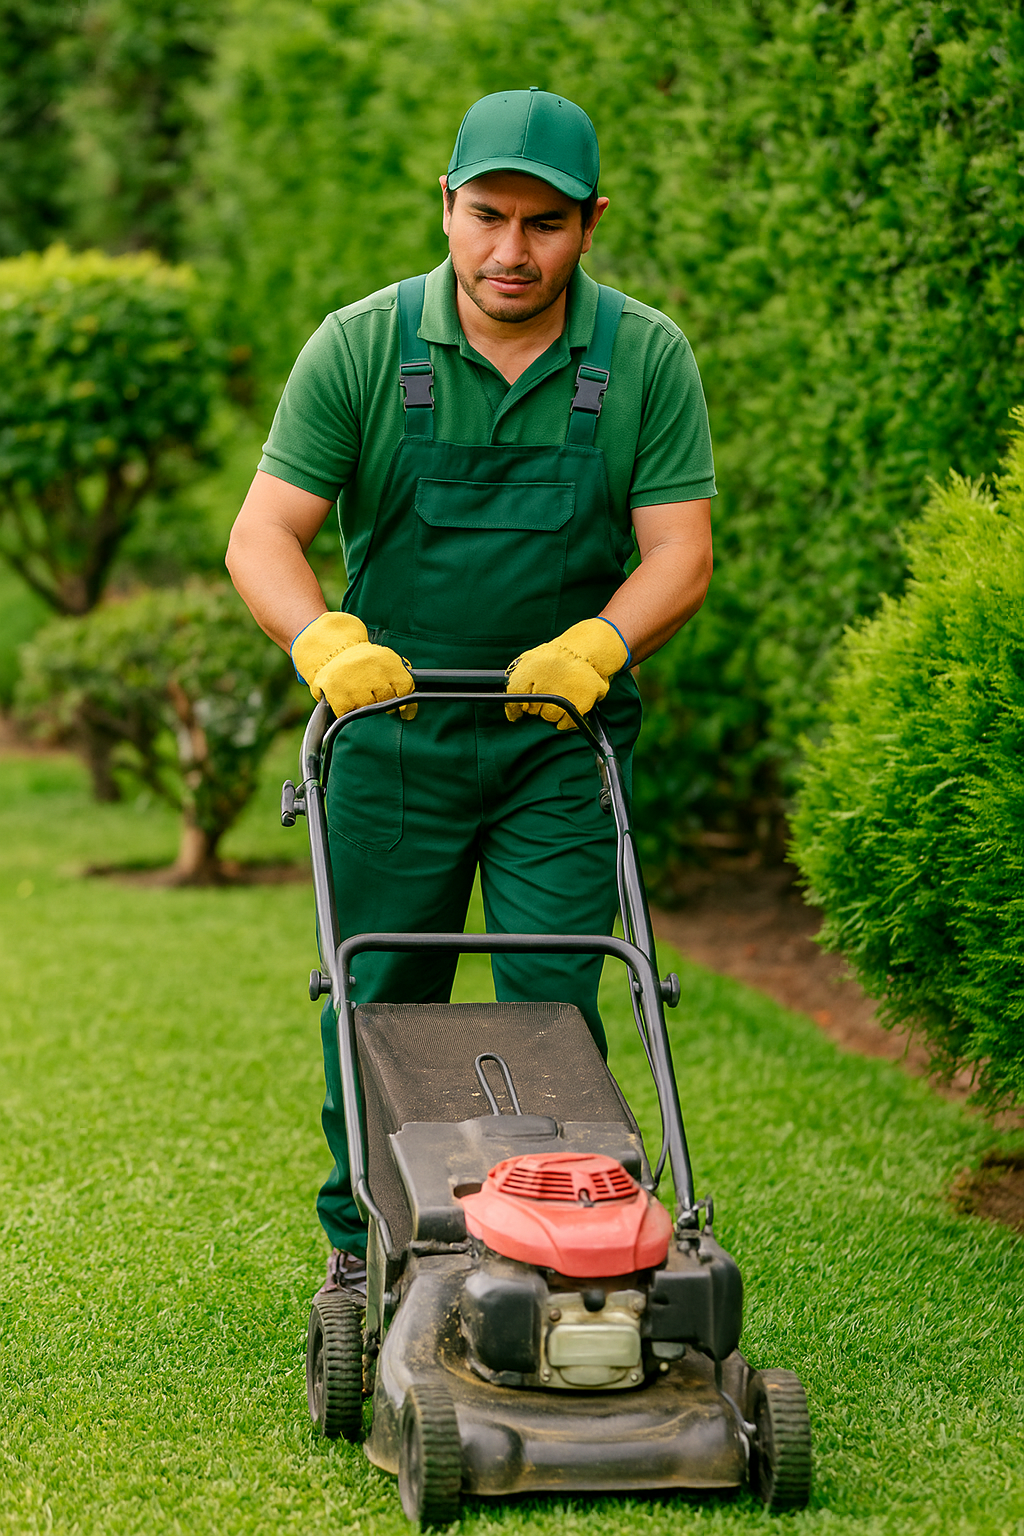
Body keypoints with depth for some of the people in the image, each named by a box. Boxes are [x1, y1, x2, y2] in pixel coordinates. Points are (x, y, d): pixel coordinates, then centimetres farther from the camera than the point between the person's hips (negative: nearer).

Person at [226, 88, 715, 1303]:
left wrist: (597, 644, -26)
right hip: (392, 723, 0)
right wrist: (324, 638, -29)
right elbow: (263, 533, -9)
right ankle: (361, 1243, 21)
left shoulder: (647, 359, -5)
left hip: (561, 734, 0)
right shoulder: (359, 348, -7)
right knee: (379, 1000, 7)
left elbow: (679, 551, -7)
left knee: (554, 1004, -4)